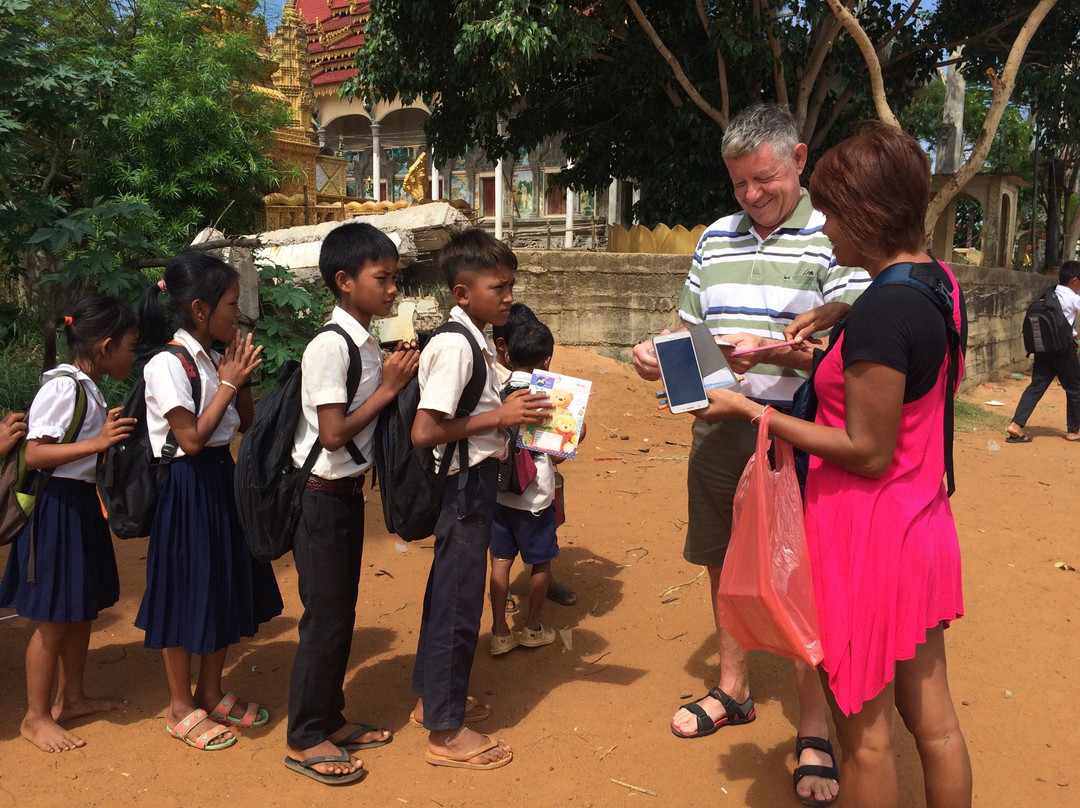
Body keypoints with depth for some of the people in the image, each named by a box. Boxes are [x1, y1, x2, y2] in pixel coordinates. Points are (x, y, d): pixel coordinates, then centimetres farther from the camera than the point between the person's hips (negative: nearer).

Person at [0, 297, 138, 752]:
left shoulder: (86, 388, 10)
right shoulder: (63, 386, -18)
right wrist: (97, 442, -32)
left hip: (82, 504, 9)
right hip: (58, 506, -9)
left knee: (83, 609, 18)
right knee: (54, 620, 2)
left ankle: (71, 698, 33)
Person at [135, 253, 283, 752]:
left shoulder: (212, 358, 7)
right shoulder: (168, 363, -17)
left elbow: (245, 424, 12)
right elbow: (192, 439, -21)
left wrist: (239, 377, -3)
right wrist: (229, 382, -16)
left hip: (221, 480, 9)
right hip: (187, 489, -8)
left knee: (225, 590, 16)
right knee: (186, 594, 5)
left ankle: (211, 693, 33)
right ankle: (180, 708, 23)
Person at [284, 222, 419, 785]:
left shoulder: (365, 342, 7)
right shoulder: (330, 345, -20)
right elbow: (333, 434, -24)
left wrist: (394, 377, -4)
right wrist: (388, 388, -18)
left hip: (348, 492, 9)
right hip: (321, 497, -9)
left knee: (342, 613, 17)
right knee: (325, 617, 2)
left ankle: (330, 720, 33)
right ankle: (305, 741, 18)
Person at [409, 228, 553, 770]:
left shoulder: (476, 339, 7)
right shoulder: (455, 346, -22)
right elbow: (424, 431, -27)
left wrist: (513, 411, 1)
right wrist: (500, 417, -23)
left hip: (474, 480, 10)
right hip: (464, 482, -10)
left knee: (448, 591, 21)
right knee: (459, 601, 2)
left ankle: (432, 697, 40)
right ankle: (445, 733, 18)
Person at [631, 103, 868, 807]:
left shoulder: (832, 239, -7)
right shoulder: (715, 240, 11)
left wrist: (771, 350, -28)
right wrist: (660, 356, -2)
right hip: (719, 430, 6)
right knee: (723, 563, 16)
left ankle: (815, 730, 20)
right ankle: (734, 689, 38)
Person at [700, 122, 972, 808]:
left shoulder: (883, 309, -24)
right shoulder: (939, 282, 4)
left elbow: (867, 453, -22)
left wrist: (751, 412, -17)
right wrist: (836, 317, 15)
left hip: (867, 534, -9)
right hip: (923, 524, 9)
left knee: (866, 736, 8)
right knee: (933, 719, 20)